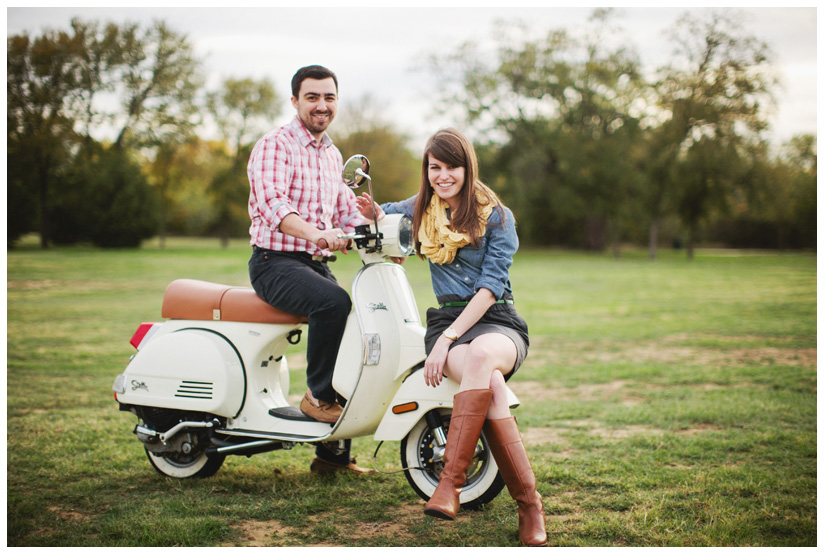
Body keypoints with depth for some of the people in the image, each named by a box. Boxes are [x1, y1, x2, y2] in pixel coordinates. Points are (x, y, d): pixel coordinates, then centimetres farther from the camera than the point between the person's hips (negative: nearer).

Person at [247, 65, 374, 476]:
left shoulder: (332, 155, 19)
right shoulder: (274, 145, -8)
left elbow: (347, 211, 18)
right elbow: (271, 202, -25)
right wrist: (315, 233, -43)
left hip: (317, 264, 8)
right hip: (275, 261, -8)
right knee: (333, 302, -34)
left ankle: (333, 452, 5)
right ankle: (318, 395, -14)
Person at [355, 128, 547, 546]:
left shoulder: (497, 217, 0)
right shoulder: (421, 209, 13)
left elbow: (489, 287, -9)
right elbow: (385, 215, 35)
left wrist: (448, 340, -20)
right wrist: (371, 210, 8)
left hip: (497, 321, -2)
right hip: (445, 320, 2)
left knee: (480, 356, -42)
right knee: (490, 388, -34)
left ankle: (450, 480, -40)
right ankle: (529, 505, -33)